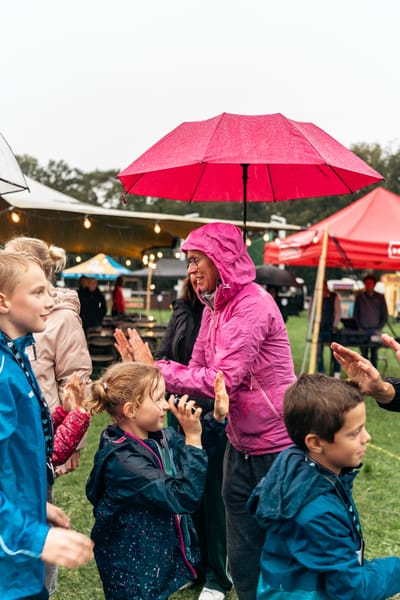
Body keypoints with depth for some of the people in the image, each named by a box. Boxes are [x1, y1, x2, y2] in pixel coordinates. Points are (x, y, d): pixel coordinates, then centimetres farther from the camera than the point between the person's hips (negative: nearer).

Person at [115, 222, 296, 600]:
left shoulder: (253, 304, -20)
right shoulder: (214, 308, 7)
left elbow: (223, 379, -26)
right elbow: (197, 371, 4)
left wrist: (155, 369, -19)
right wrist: (144, 365, -10)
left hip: (278, 444, -8)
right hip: (240, 446, 8)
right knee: (241, 555, 16)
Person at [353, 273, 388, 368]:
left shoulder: (380, 297, 6)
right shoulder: (359, 296, 6)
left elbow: (385, 314, 8)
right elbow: (355, 313, 8)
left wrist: (379, 327, -2)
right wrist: (360, 327, -2)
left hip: (375, 330, 0)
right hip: (363, 330, 0)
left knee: (374, 353, 0)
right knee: (363, 353, -1)